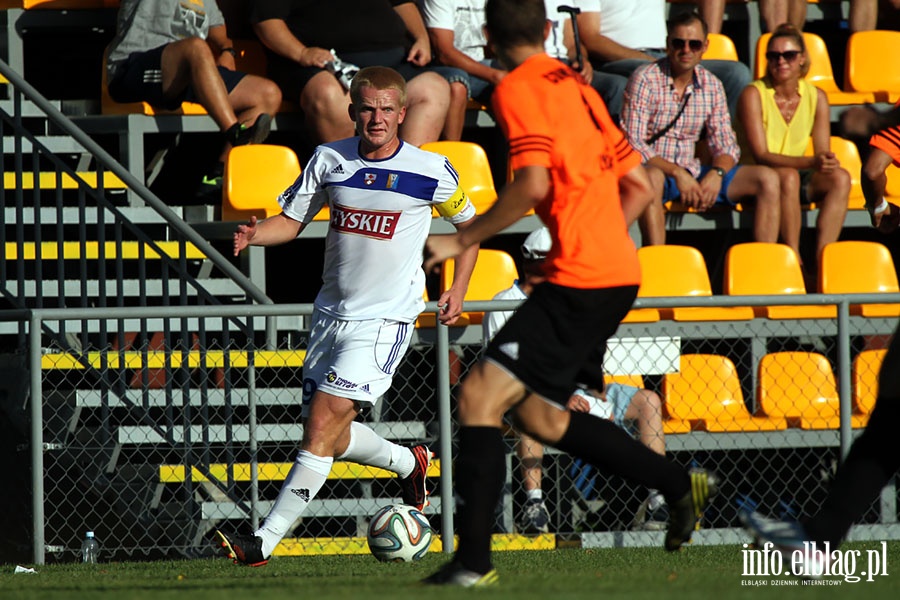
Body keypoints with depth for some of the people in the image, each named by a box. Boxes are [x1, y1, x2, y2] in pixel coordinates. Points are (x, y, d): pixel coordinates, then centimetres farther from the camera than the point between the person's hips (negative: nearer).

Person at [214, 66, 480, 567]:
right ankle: (410, 463, 42)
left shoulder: (431, 171, -6)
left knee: (323, 427, -16)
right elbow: (292, 221, 8)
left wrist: (458, 291, 2)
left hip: (385, 319, -5)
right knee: (334, 438, 11)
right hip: (332, 313, 5)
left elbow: (469, 224, 10)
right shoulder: (330, 160, 2)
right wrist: (256, 234, -14)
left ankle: (265, 542, -17)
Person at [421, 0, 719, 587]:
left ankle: (473, 560, -18)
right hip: (618, 272, 9)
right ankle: (682, 485, 23)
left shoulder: (518, 90, -7)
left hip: (580, 278, -9)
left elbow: (533, 185, -20)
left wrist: (462, 240, -12)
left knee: (481, 396, -11)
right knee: (539, 415, 20)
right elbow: (639, 186, 20)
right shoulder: (576, 87, 19)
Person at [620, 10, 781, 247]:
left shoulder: (711, 86, 8)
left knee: (767, 179, -9)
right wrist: (677, 173, -24)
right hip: (657, 169, -6)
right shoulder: (645, 80, -8)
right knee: (651, 178, -42)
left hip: (692, 174, 6)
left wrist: (716, 174, -15)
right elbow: (633, 143, -14)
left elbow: (726, 145, 8)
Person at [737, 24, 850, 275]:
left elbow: (823, 152, -1)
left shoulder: (816, 97, 1)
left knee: (840, 178, -24)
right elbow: (761, 155, -20)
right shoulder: (754, 95, -12)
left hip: (797, 175, 5)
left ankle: (822, 262, -31)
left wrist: (828, 162, -26)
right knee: (787, 176, -37)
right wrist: (811, 162, -32)